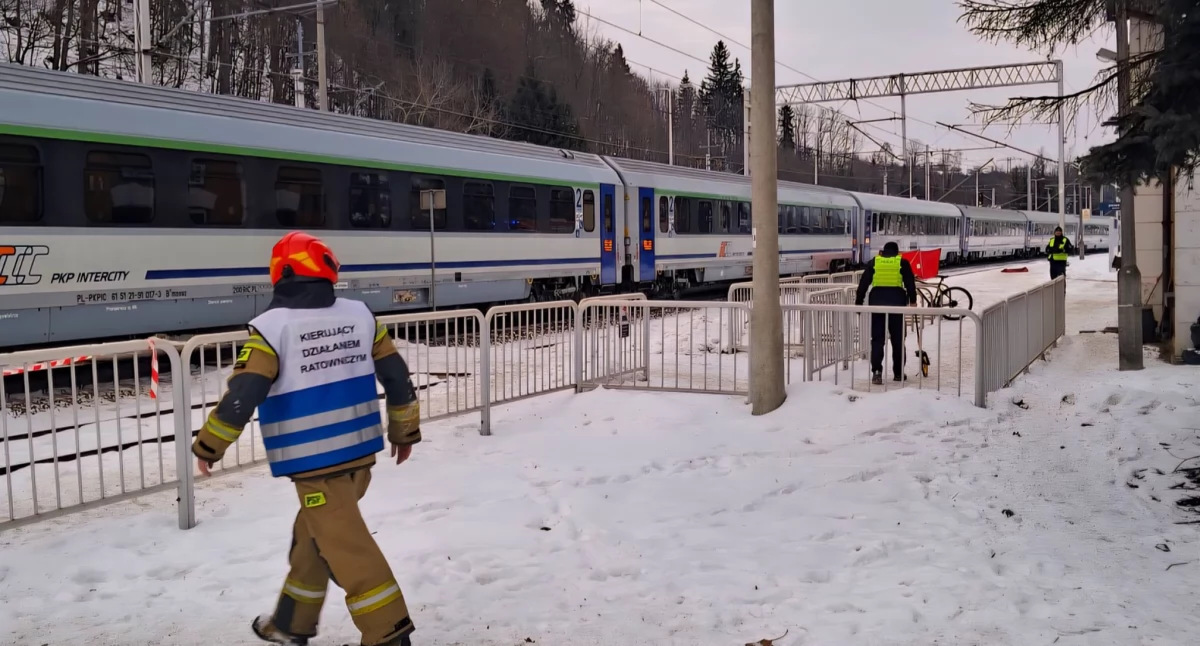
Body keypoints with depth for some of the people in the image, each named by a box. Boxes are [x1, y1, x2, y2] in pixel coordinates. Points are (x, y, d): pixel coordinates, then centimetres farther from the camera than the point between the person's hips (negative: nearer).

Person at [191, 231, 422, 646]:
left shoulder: (272, 325, -12)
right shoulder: (359, 315, 3)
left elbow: (242, 394, -16)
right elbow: (397, 376, 8)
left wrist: (210, 444, -1)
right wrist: (405, 429, 21)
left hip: (314, 461, -6)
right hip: (360, 452, 6)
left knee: (345, 546, 1)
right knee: (313, 534, 21)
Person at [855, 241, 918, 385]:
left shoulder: (874, 262, 10)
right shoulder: (902, 263, 7)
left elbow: (863, 283, 6)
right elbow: (910, 282, 1)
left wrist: (858, 302, 9)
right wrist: (912, 300, 6)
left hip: (877, 301, 1)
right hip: (896, 302, -1)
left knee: (877, 338, 3)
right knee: (898, 339, 10)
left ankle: (876, 372, -10)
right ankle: (898, 373, 16)